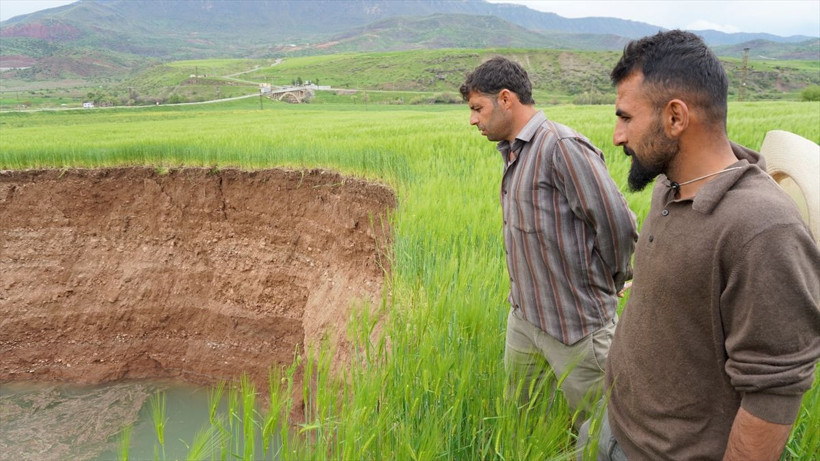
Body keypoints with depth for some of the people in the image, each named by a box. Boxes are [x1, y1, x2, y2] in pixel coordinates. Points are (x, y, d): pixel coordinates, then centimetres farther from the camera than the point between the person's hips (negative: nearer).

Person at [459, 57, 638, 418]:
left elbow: (617, 223, -22)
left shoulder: (561, 146, -21)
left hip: (575, 324, -8)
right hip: (523, 314, 9)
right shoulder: (513, 152, 8)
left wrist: (611, 283, -6)